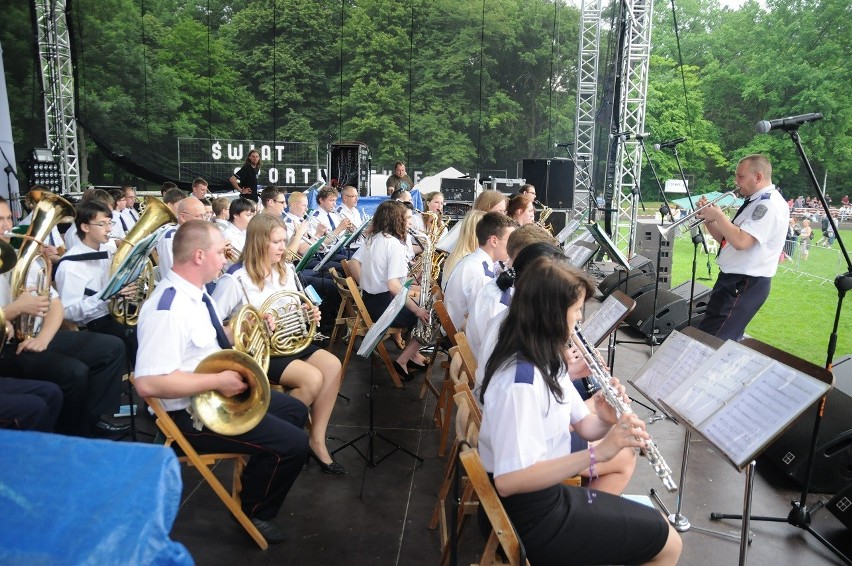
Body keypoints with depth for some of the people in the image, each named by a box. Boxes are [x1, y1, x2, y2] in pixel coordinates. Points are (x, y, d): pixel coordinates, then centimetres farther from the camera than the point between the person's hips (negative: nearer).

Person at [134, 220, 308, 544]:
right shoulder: (168, 309, -28)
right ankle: (254, 511, 11)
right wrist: (219, 381, -27)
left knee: (295, 412, 18)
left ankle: (256, 478, 32)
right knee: (294, 444, -14)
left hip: (215, 394, 10)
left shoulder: (196, 293, 2)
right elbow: (148, 383, -33)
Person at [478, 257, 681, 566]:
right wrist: (597, 452, -35)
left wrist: (608, 421, -15)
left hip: (547, 493, 8)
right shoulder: (521, 380, -29)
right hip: (531, 517, -8)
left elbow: (584, 426, 6)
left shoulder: (547, 360, 0)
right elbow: (508, 480, -34)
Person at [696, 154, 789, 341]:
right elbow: (725, 239, 19)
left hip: (746, 284, -11)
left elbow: (740, 241, -30)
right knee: (705, 333, 19)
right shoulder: (754, 202, 16)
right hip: (731, 278, 11)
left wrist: (718, 215, -17)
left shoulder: (770, 204, -17)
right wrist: (708, 218, 4)